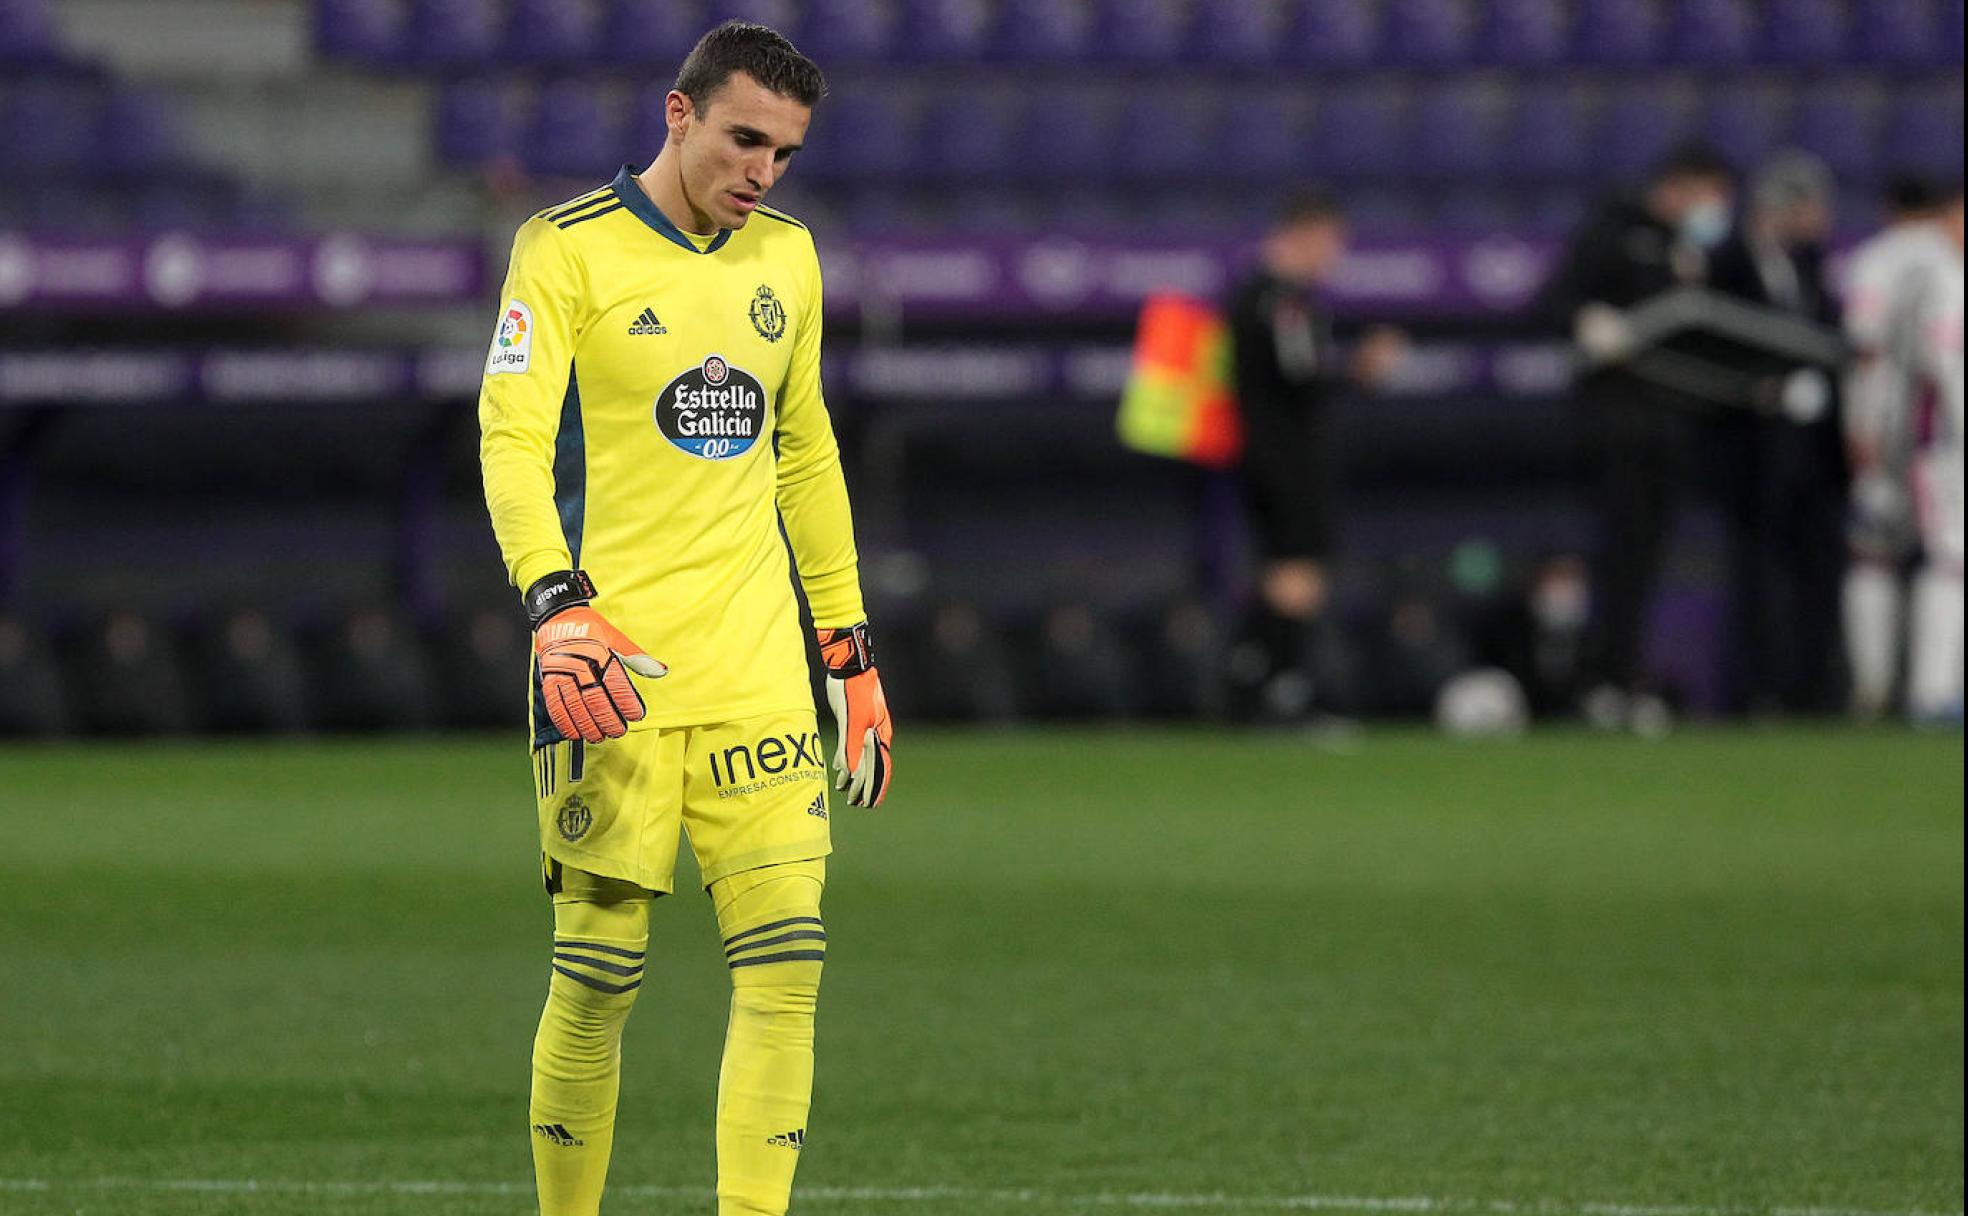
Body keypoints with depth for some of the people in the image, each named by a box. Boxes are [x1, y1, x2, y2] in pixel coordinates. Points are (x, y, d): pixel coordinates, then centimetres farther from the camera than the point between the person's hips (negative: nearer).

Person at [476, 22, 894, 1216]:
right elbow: (511, 436, -12)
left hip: (758, 673, 5)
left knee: (787, 961, -7)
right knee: (599, 975, -5)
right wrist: (557, 605, -28)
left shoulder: (786, 258, 16)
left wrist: (854, 653, 21)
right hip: (613, 672, -5)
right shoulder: (568, 249, -3)